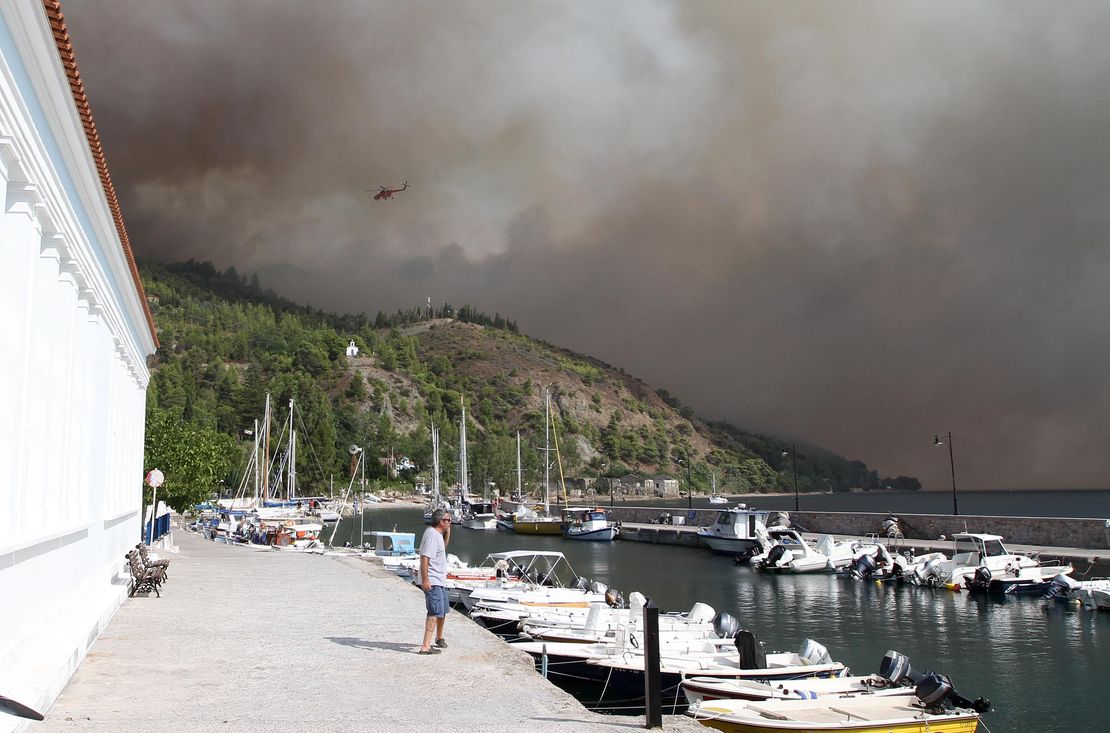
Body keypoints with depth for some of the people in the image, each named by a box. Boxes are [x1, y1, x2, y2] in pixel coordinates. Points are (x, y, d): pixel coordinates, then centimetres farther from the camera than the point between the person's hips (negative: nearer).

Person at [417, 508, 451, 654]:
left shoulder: (437, 534, 13)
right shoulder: (431, 535, -19)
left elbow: (444, 544, 35)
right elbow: (424, 557, -26)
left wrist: (448, 531, 21)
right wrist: (425, 579, -30)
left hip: (440, 581, 11)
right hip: (432, 582, -11)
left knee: (443, 611, 22)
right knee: (435, 612, -15)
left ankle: (439, 637, 42)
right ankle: (425, 646, -17)